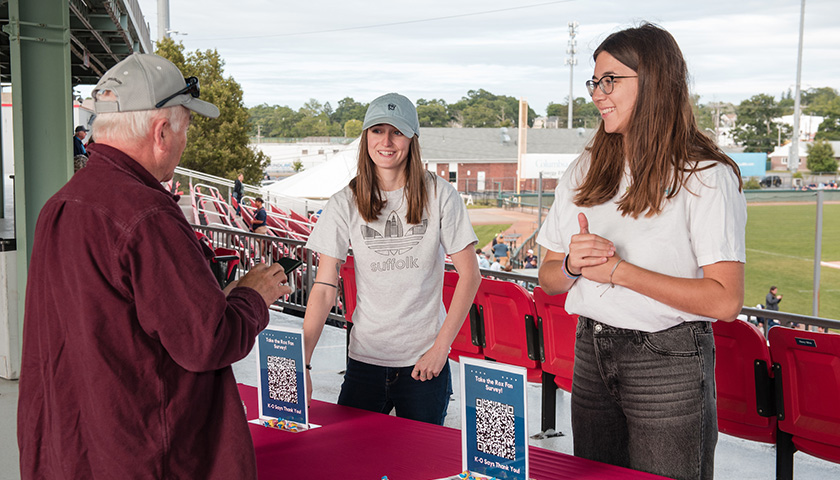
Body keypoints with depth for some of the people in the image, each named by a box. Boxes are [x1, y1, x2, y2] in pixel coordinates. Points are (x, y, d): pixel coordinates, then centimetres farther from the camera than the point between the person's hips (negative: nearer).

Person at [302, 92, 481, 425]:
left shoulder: (438, 195, -4)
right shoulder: (346, 204, -2)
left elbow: (469, 275, -3)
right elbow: (324, 289, -5)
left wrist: (441, 346, -8)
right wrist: (301, 364, -12)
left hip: (425, 363, -1)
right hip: (364, 358, 1)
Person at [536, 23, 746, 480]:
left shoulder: (706, 176, -10)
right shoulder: (584, 171, 9)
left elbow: (725, 300, -18)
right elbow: (548, 278, 12)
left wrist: (618, 270, -18)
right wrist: (572, 264, -12)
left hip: (669, 361, -5)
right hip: (591, 353, 6)